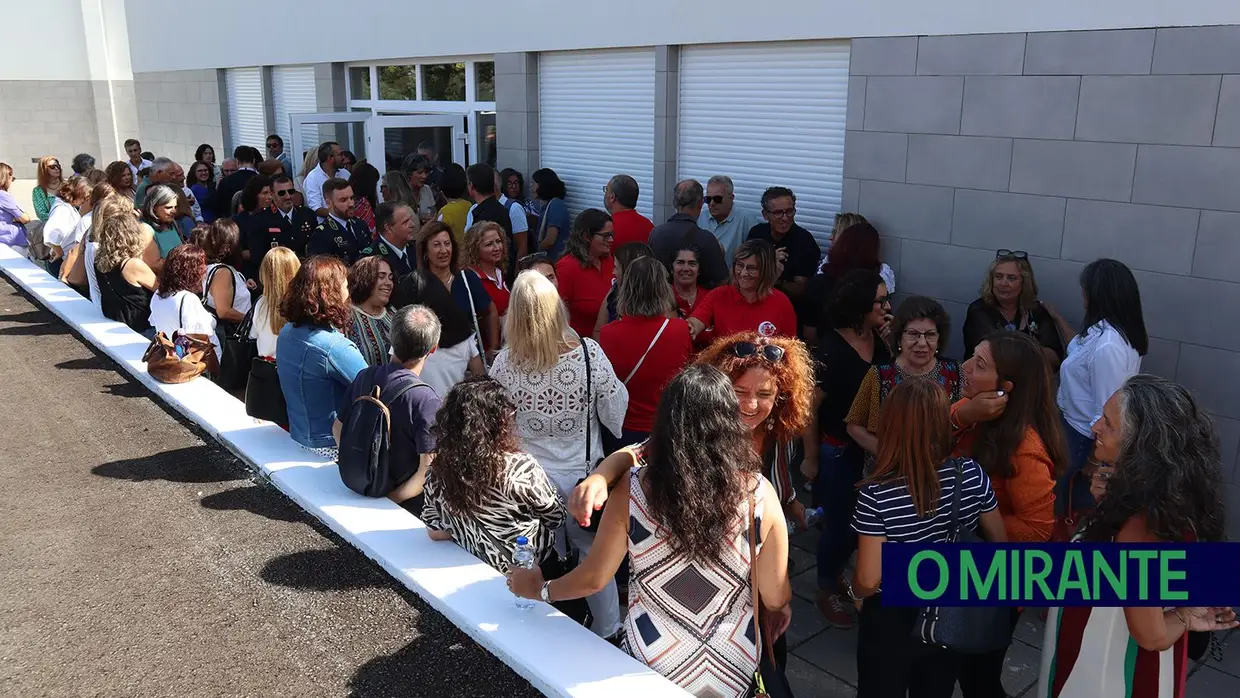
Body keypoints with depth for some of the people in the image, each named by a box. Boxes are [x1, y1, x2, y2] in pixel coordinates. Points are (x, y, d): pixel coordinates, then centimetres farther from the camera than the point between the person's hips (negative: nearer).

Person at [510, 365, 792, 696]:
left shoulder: (632, 490, -18)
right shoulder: (759, 494, -18)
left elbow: (593, 578, -7)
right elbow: (776, 598, -8)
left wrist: (539, 588, 12)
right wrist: (781, 606, 15)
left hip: (653, 664, 0)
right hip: (735, 668, 0)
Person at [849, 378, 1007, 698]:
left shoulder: (876, 493, -28)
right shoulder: (971, 474, -15)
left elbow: (869, 580, -23)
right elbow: (999, 543, 0)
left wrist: (854, 592, -1)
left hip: (893, 621, -3)